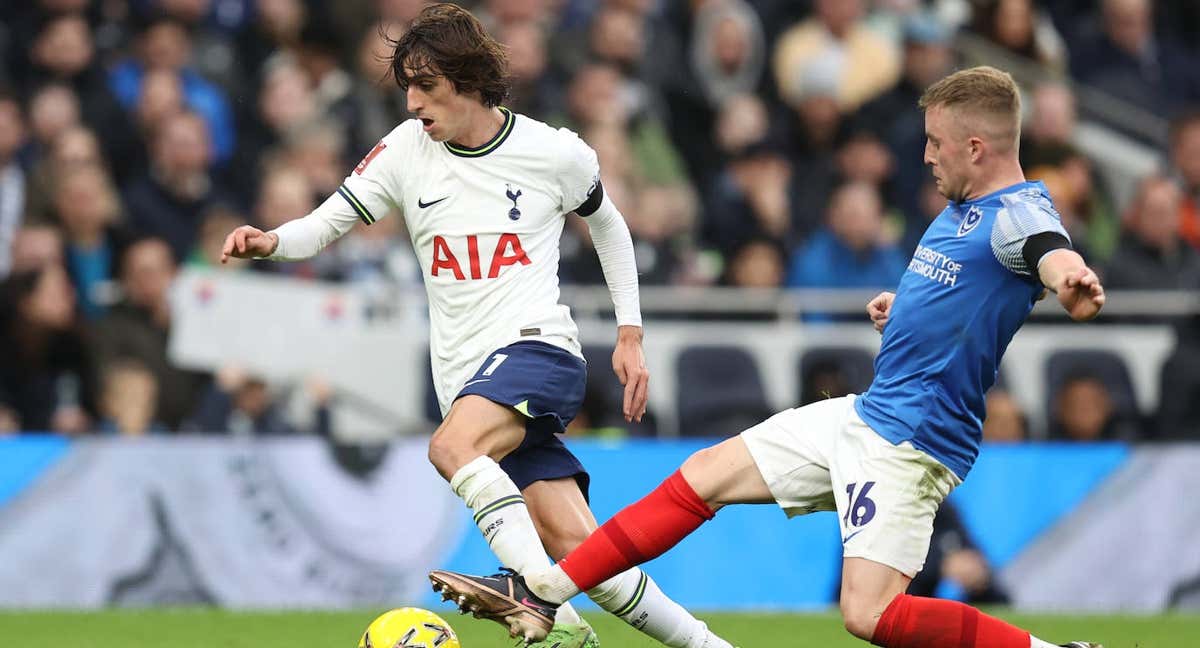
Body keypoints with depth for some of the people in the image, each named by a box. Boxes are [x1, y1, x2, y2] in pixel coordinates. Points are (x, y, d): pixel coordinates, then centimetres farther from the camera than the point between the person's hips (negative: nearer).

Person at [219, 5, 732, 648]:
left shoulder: (556, 154, 0)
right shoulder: (407, 150, 5)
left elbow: (608, 225, 17)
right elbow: (326, 225, 5)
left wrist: (630, 335, 14)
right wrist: (271, 241, -16)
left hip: (538, 348, -3)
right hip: (463, 375, 3)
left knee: (452, 446, -34)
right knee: (576, 546, -11)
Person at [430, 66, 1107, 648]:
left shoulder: (1018, 212, -19)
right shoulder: (962, 208, 11)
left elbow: (1051, 250, -44)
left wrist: (1071, 277, -66)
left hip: (912, 446, -10)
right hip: (865, 414, 10)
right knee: (702, 477, 12)